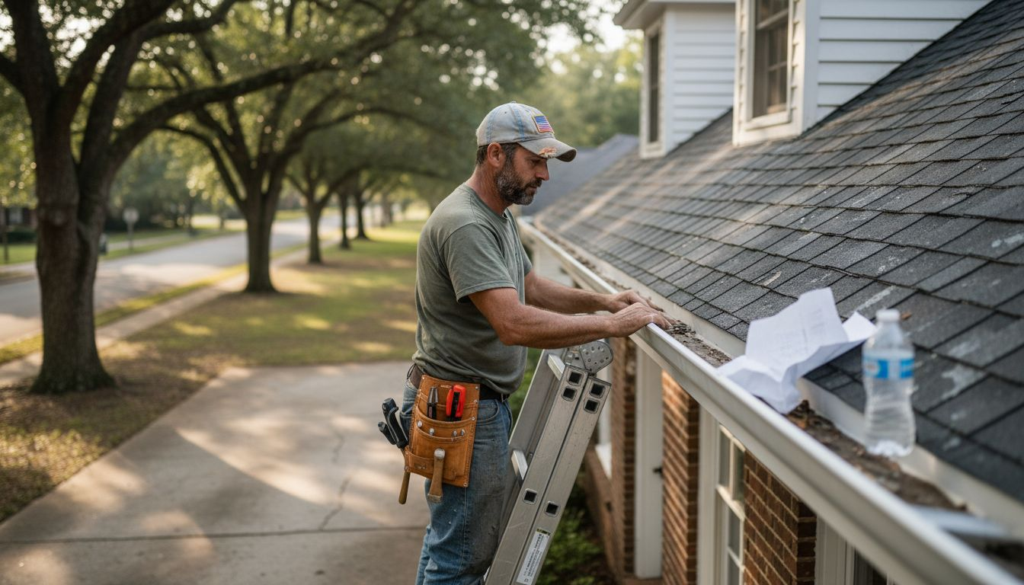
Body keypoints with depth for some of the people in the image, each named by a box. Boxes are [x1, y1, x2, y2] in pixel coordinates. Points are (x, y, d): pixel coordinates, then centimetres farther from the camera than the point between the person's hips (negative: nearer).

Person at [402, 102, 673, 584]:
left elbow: (530, 287, 22)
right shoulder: (466, 224, -23)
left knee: (449, 538, 22)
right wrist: (611, 325, -26)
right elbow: (515, 324, -32)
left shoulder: (498, 215, 12)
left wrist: (601, 301, 7)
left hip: (482, 400, 11)